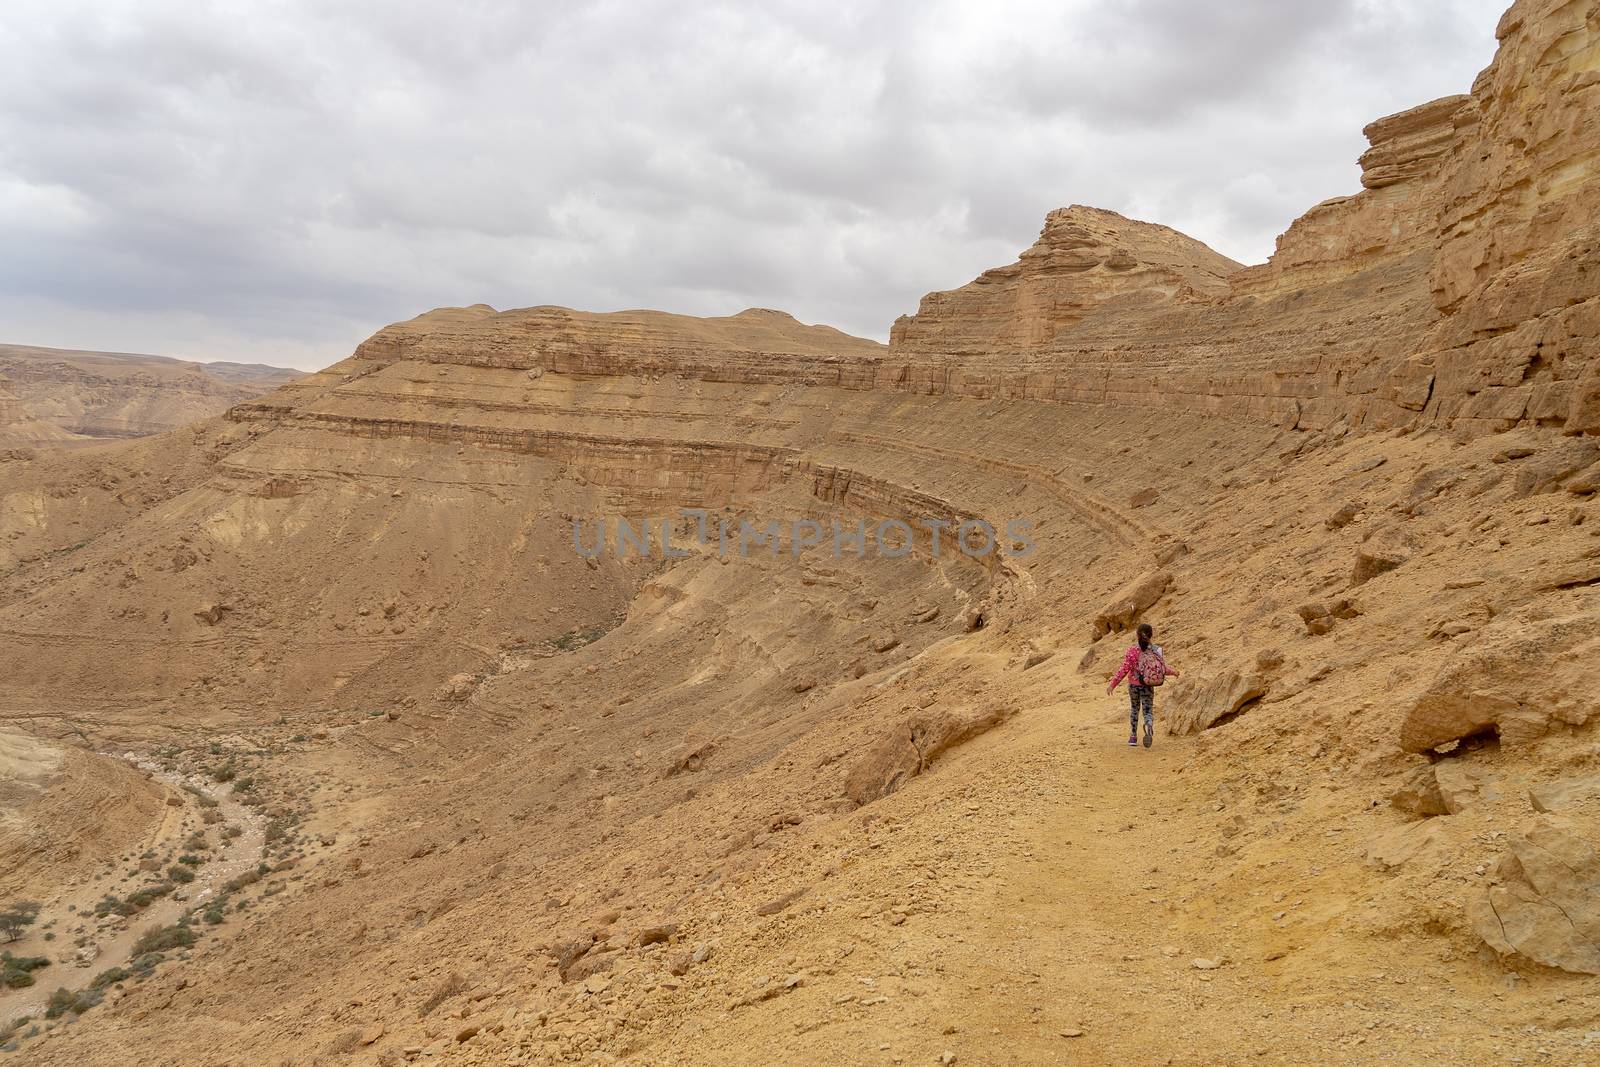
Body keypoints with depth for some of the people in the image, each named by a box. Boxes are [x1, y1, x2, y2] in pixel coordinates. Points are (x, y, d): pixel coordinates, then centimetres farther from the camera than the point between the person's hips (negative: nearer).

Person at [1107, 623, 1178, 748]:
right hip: (1148, 686, 0)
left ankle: (1133, 737, 25)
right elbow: (1164, 670, -1)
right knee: (1148, 711, 6)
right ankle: (1149, 726, -28)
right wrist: (1173, 672, 22)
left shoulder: (1133, 650, -12)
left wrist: (1112, 684, -8)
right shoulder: (1157, 650, -6)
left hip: (1134, 685, 0)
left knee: (1134, 709, 22)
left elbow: (1124, 669, -14)